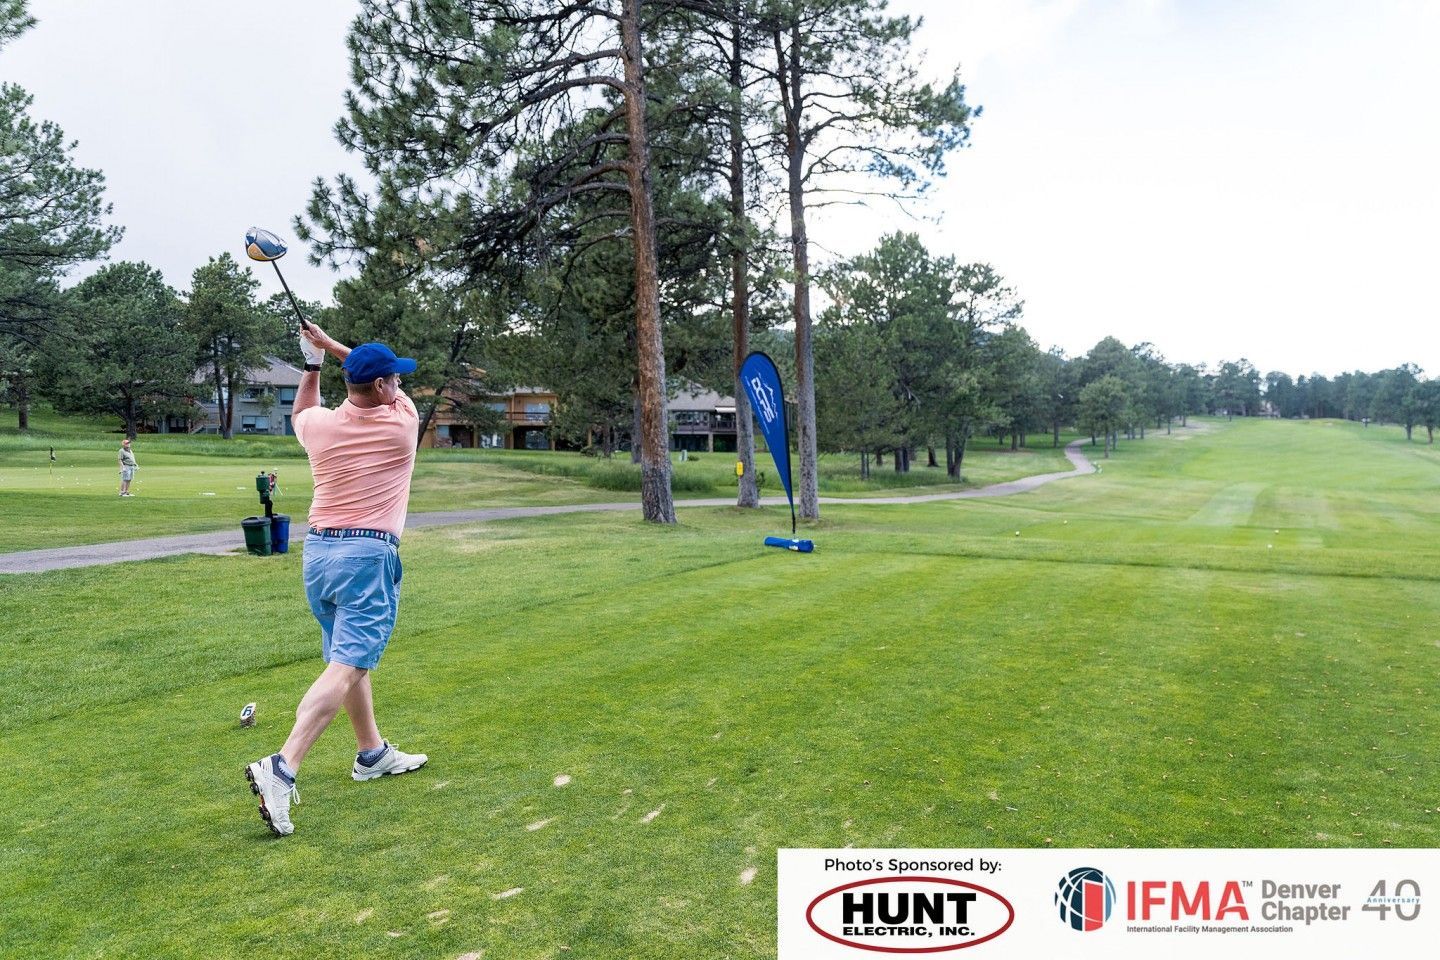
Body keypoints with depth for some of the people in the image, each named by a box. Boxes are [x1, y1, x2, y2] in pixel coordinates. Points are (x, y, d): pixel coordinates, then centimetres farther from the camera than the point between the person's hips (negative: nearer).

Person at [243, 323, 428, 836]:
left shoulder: (319, 424, 5)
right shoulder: (402, 420, -4)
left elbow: (299, 413, 32)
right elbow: (389, 386, 18)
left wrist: (312, 363, 30)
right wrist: (330, 345, 20)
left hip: (317, 550, 6)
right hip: (369, 554, -6)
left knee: (350, 657, 18)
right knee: (344, 668, -10)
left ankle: (372, 753, 30)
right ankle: (282, 768, -23)